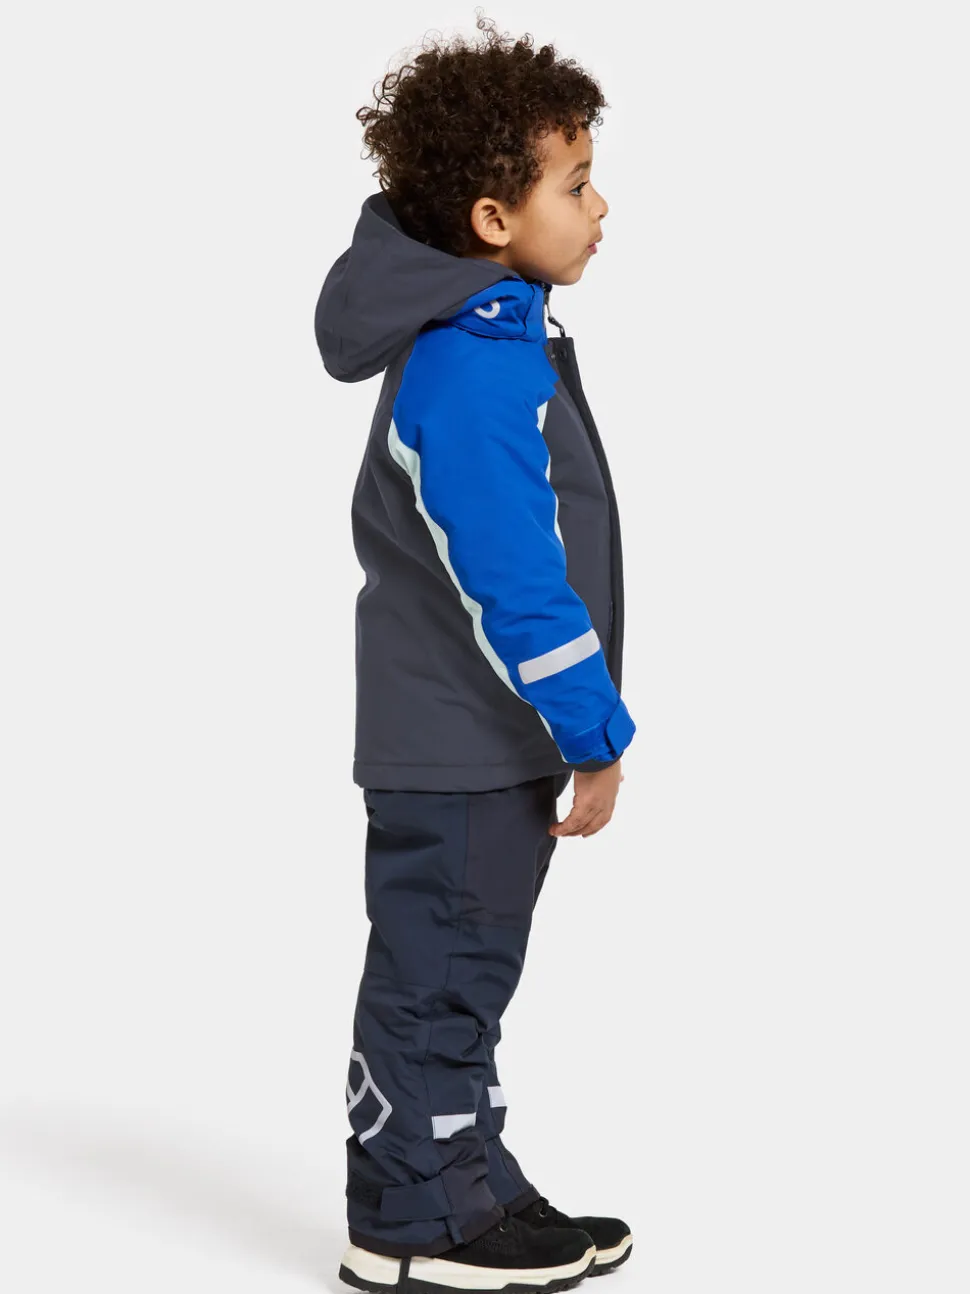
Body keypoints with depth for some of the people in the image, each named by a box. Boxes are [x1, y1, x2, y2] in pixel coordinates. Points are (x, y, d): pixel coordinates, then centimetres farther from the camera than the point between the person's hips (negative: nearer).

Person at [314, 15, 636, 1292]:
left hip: (494, 744, 10)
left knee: (462, 971, 18)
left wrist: (575, 726, 21)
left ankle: (469, 1187, 30)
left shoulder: (504, 336, 9)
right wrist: (593, 736, -17)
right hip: (462, 749, -10)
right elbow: (512, 586, -25)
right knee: (436, 973, 2)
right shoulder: (468, 376, -25)